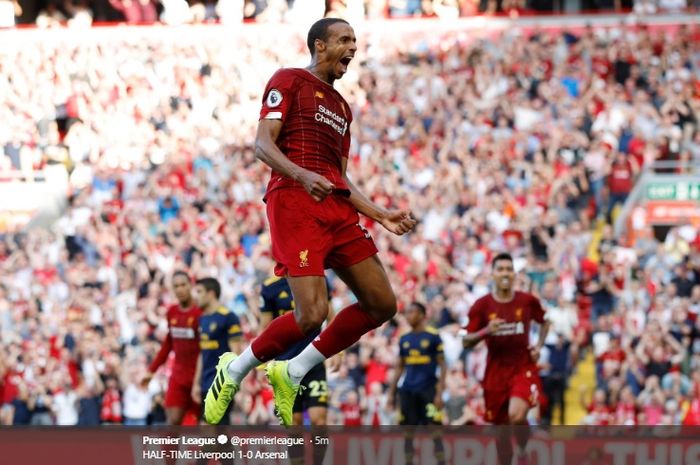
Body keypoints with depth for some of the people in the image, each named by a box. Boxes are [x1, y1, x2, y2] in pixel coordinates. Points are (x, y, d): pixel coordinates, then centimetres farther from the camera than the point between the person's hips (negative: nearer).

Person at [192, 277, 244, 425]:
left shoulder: (228, 317, -10)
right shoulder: (203, 319, 14)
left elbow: (235, 352, -12)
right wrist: (196, 383, 19)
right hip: (207, 382, 8)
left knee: (220, 423, -9)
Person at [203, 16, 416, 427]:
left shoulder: (341, 107, 28)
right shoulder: (289, 81, 4)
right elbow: (263, 145, -7)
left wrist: (383, 216, 17)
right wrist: (303, 175, -24)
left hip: (337, 208, 8)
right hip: (294, 201, -8)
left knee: (382, 304, 1)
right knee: (312, 315, -19)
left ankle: (292, 374, 10)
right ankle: (234, 371, 4)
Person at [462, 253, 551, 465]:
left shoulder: (528, 301, -1)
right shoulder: (482, 305, -3)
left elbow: (544, 322, 20)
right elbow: (466, 342, -2)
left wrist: (539, 346, 3)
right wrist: (486, 331, -20)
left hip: (524, 368, -2)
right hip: (496, 372, 2)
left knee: (516, 415, -27)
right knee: (502, 430, 8)